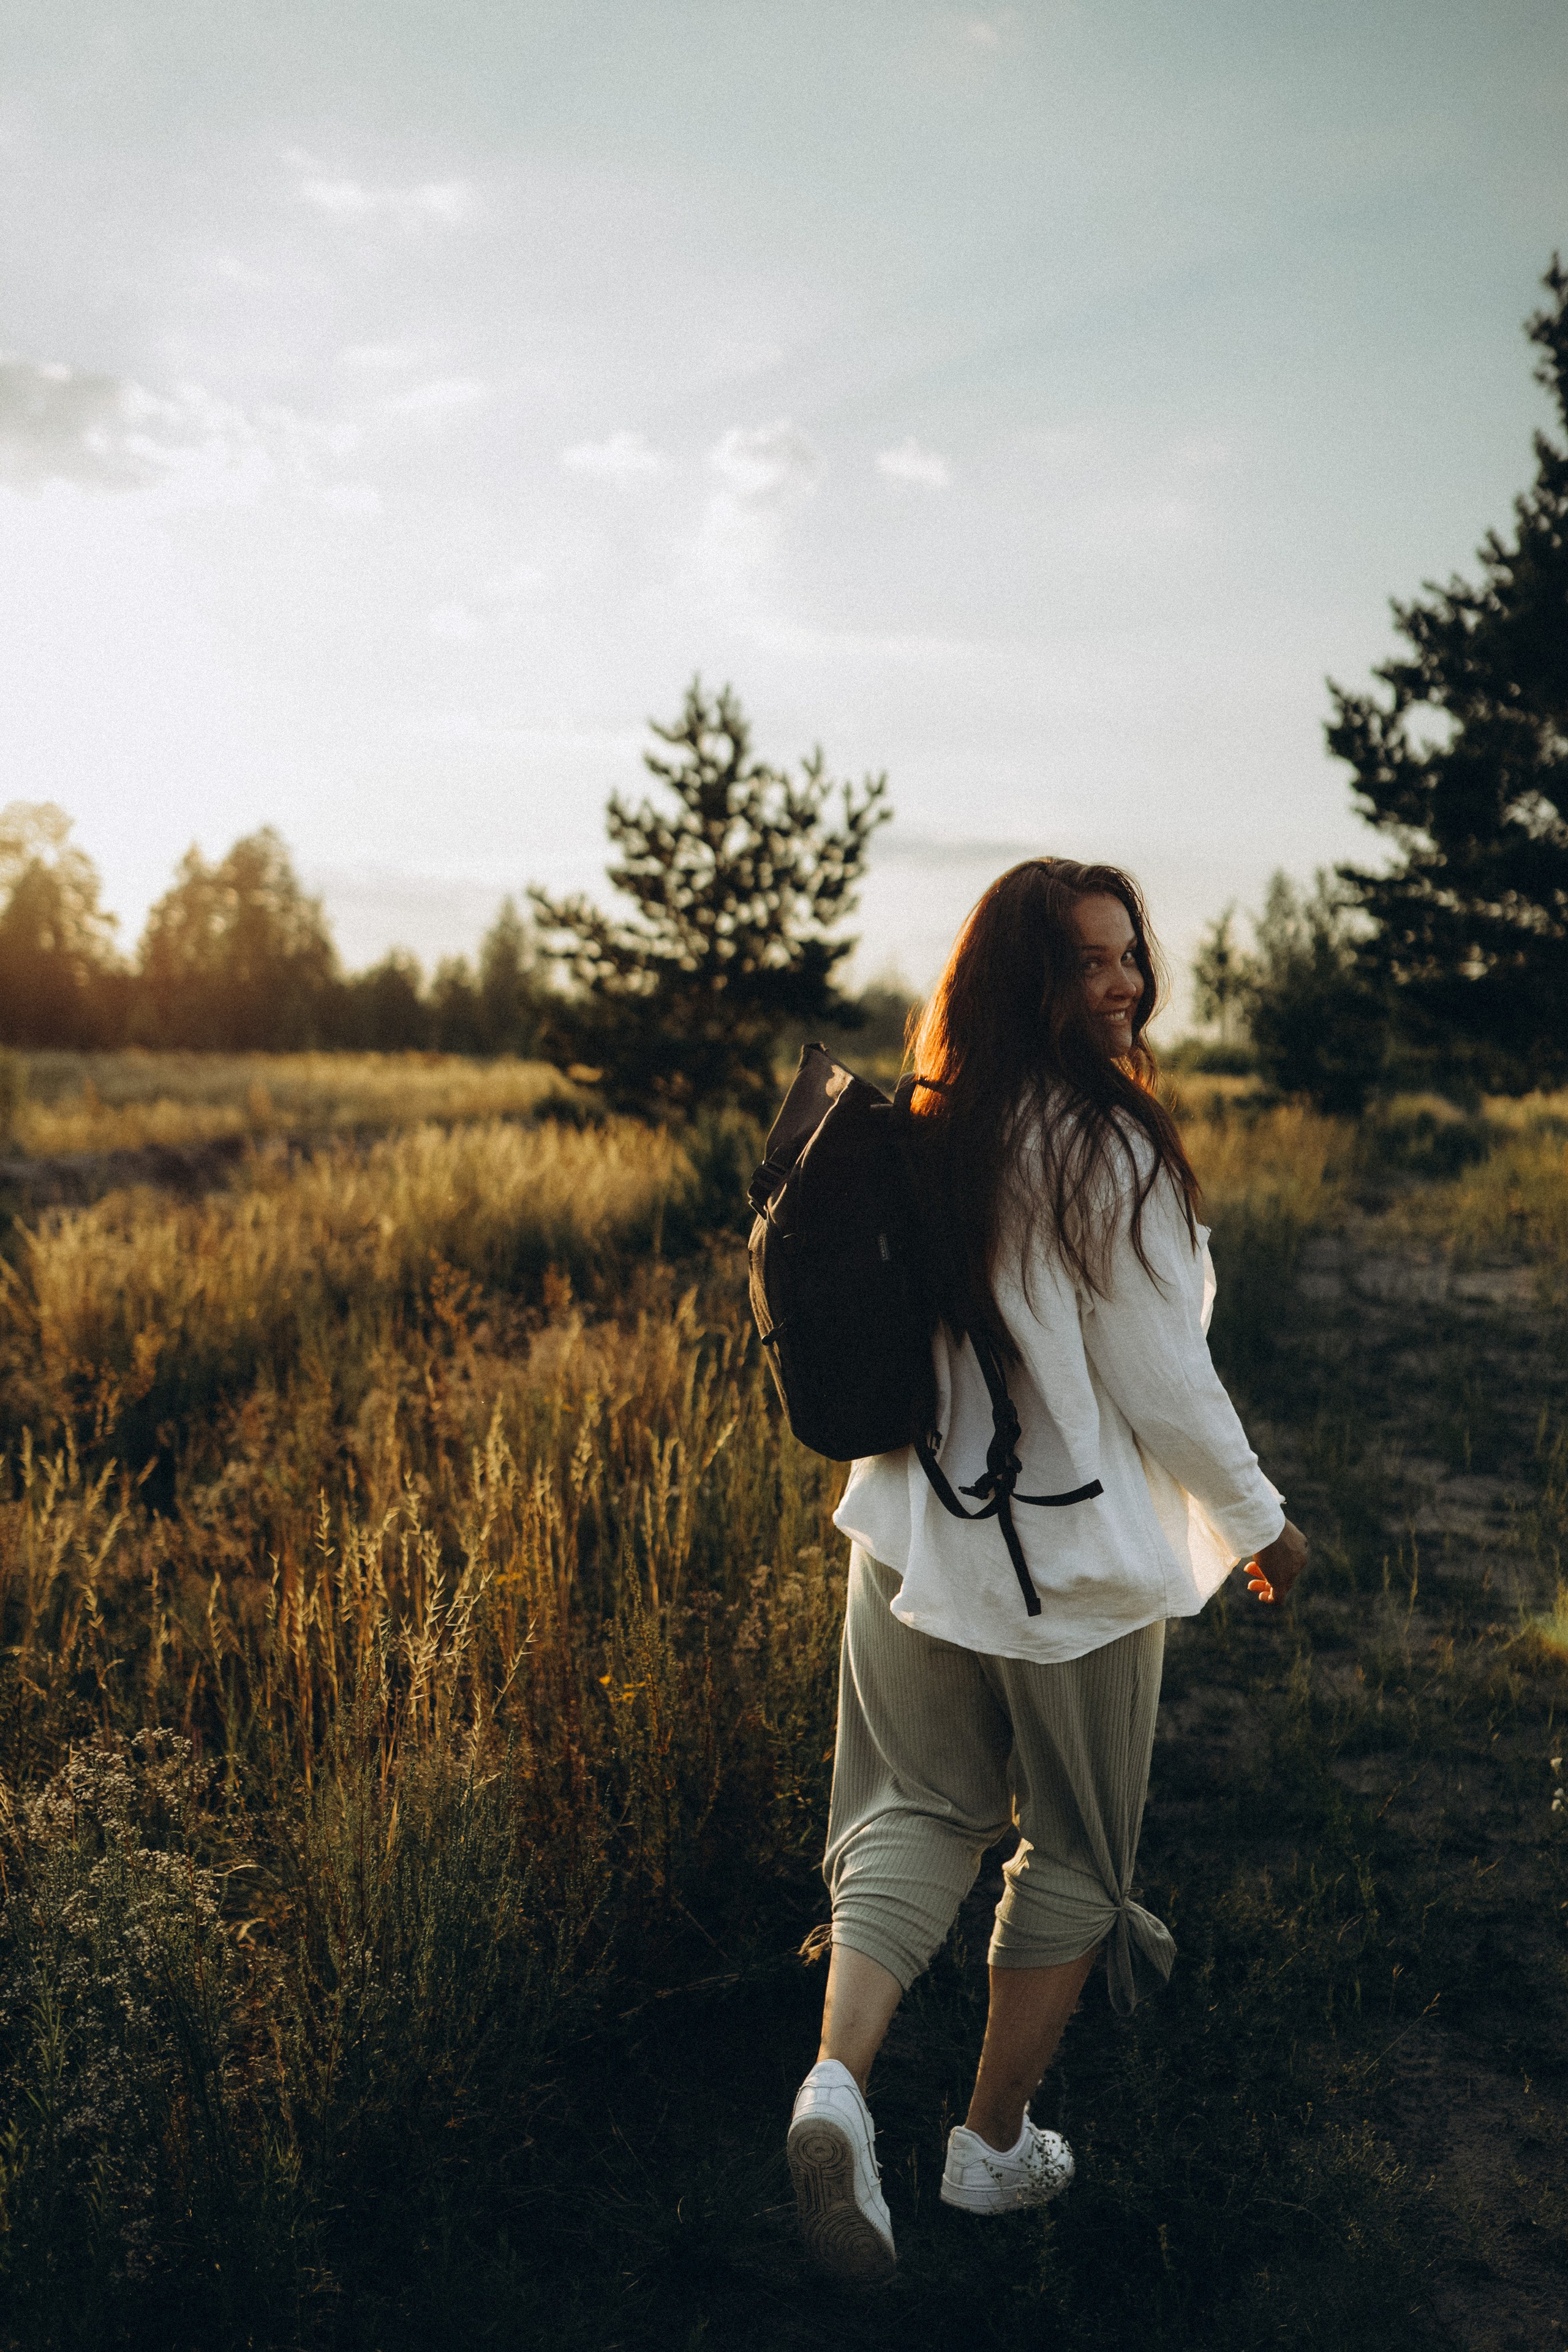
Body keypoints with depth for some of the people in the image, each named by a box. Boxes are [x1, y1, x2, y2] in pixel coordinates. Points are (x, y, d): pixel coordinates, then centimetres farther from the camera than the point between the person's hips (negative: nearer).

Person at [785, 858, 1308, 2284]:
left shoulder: (933, 1136, 2)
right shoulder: (1110, 1151, -19)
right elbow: (1161, 1380, -15)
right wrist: (1259, 1521, 0)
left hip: (917, 1533, 6)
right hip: (1075, 1554, -5)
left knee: (919, 1807, 13)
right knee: (1073, 1847, 14)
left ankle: (839, 2077, -8)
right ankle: (995, 2145, 27)